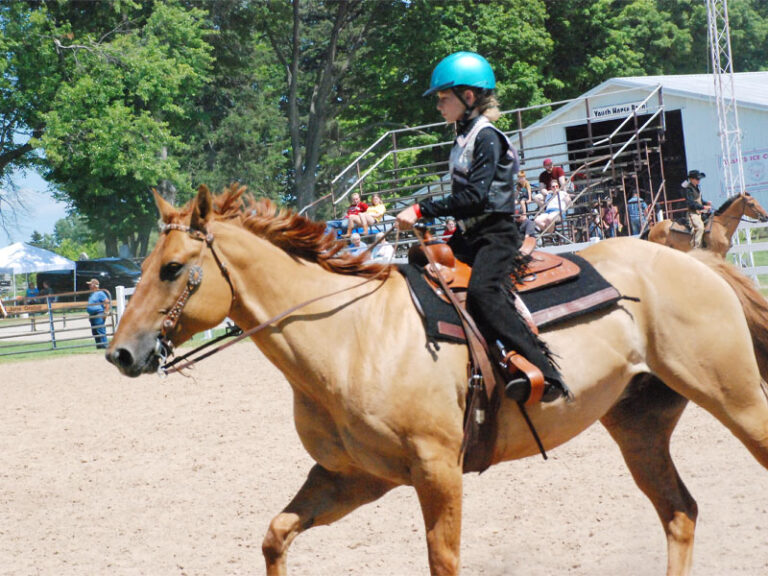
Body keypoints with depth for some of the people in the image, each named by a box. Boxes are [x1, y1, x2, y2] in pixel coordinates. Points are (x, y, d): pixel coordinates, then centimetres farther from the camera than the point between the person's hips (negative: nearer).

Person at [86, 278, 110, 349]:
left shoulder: (100, 293, -9)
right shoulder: (91, 294, 20)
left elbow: (107, 302, -14)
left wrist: (105, 313, -18)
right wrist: (89, 315, 24)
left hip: (99, 315, -10)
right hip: (92, 316, 10)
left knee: (100, 332, -12)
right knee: (94, 333, 10)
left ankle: (104, 346, -12)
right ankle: (99, 346, 14)